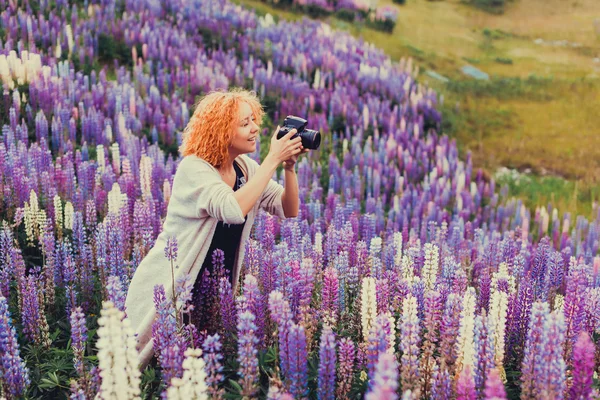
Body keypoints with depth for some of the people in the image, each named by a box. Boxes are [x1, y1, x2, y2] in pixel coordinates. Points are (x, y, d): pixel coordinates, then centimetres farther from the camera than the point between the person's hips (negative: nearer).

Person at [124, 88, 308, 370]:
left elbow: (289, 210, 0)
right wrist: (273, 160, -32)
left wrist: (289, 167, -15)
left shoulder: (245, 168, 1)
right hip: (166, 291, -6)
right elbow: (233, 208, -38)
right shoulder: (193, 168, -21)